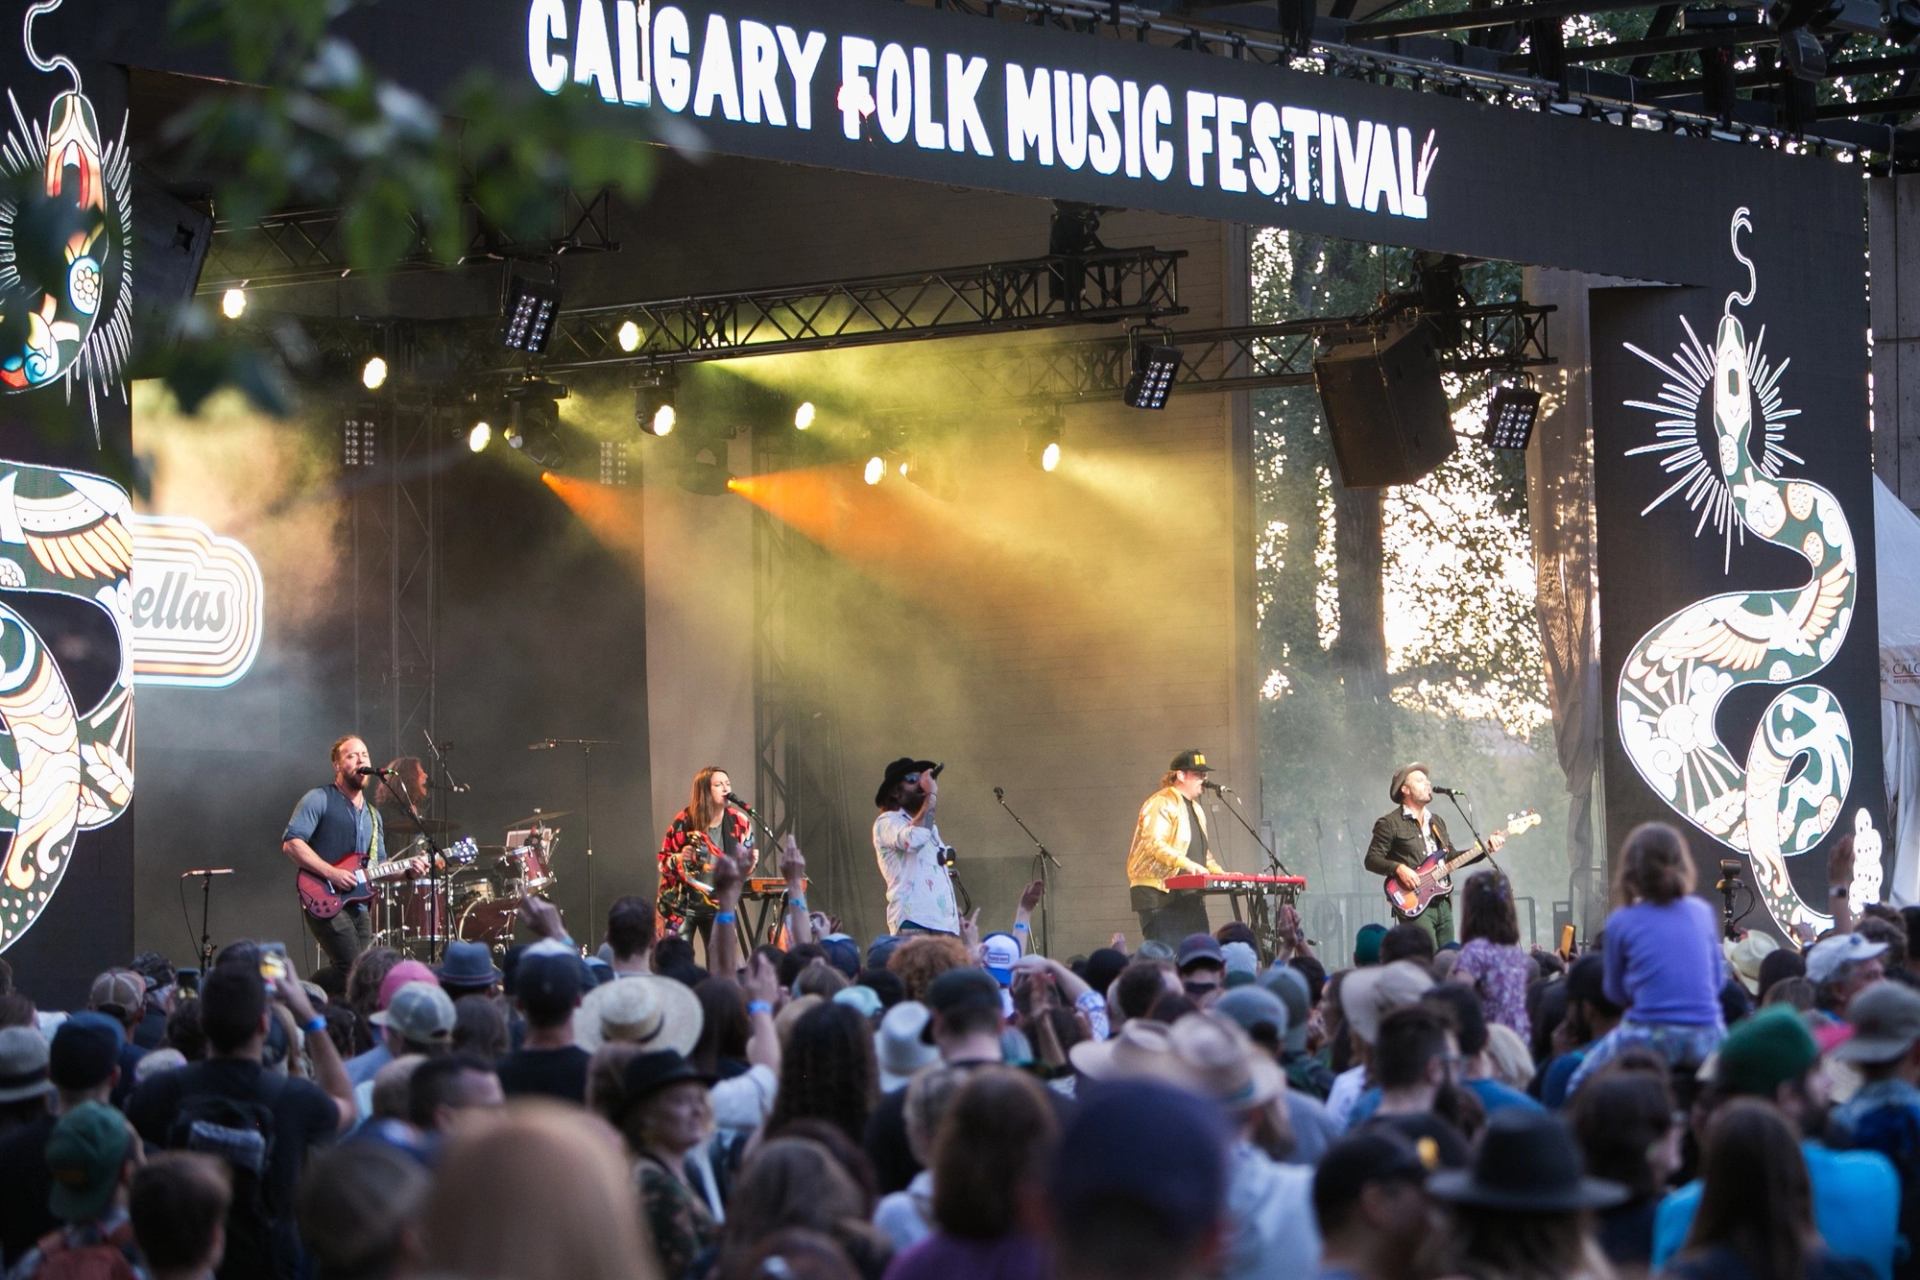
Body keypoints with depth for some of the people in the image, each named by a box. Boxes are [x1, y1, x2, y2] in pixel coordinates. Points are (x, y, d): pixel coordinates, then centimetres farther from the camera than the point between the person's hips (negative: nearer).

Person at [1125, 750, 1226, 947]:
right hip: (1159, 893, -9)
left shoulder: (1196, 809, 23)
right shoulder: (1161, 804, -8)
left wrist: (1220, 873, 14)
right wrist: (1187, 864, -32)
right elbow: (1153, 843, -22)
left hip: (1190, 895, 9)